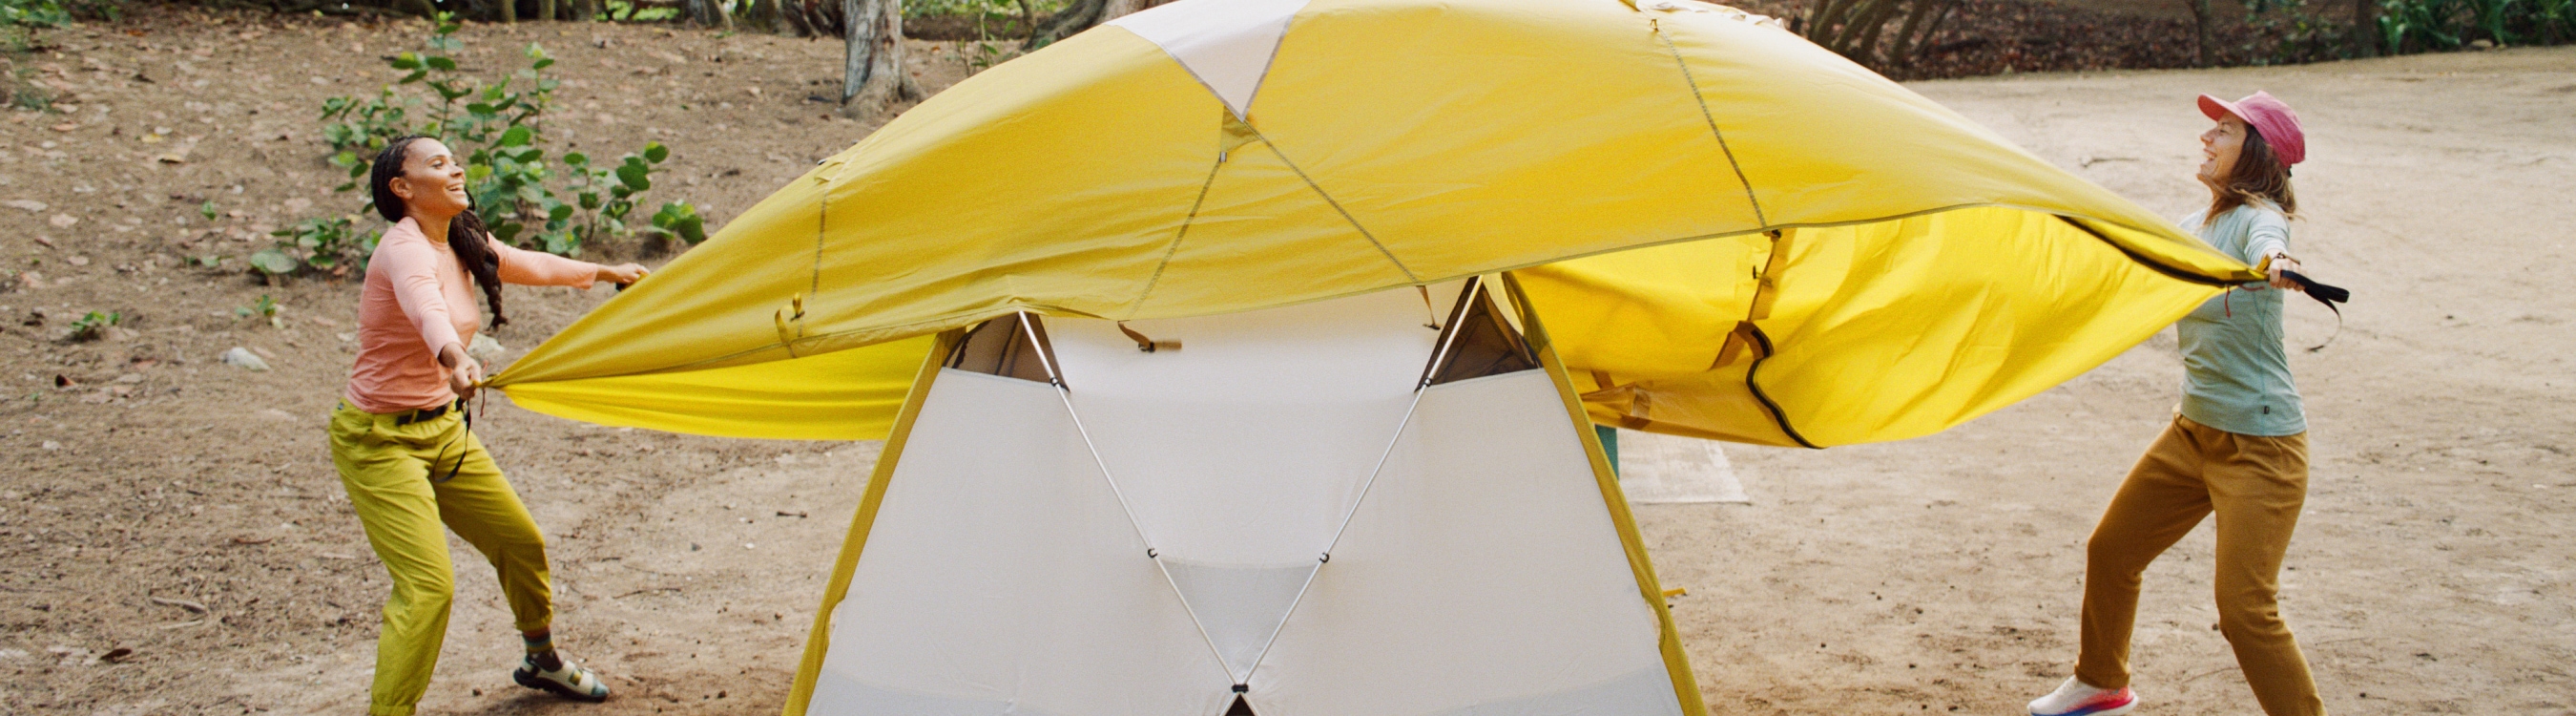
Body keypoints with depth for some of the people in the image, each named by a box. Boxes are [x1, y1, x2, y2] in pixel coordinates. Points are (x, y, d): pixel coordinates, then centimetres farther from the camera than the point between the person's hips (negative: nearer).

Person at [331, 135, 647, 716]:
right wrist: (455, 359, -66)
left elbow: (530, 266, 24)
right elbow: (425, 305, -46)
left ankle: (542, 660, 42)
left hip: (444, 428, 9)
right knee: (428, 584, -18)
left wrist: (605, 273, 33)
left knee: (521, 541, 17)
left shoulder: (464, 243, 3)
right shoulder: (406, 248, -23)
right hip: (379, 440, -9)